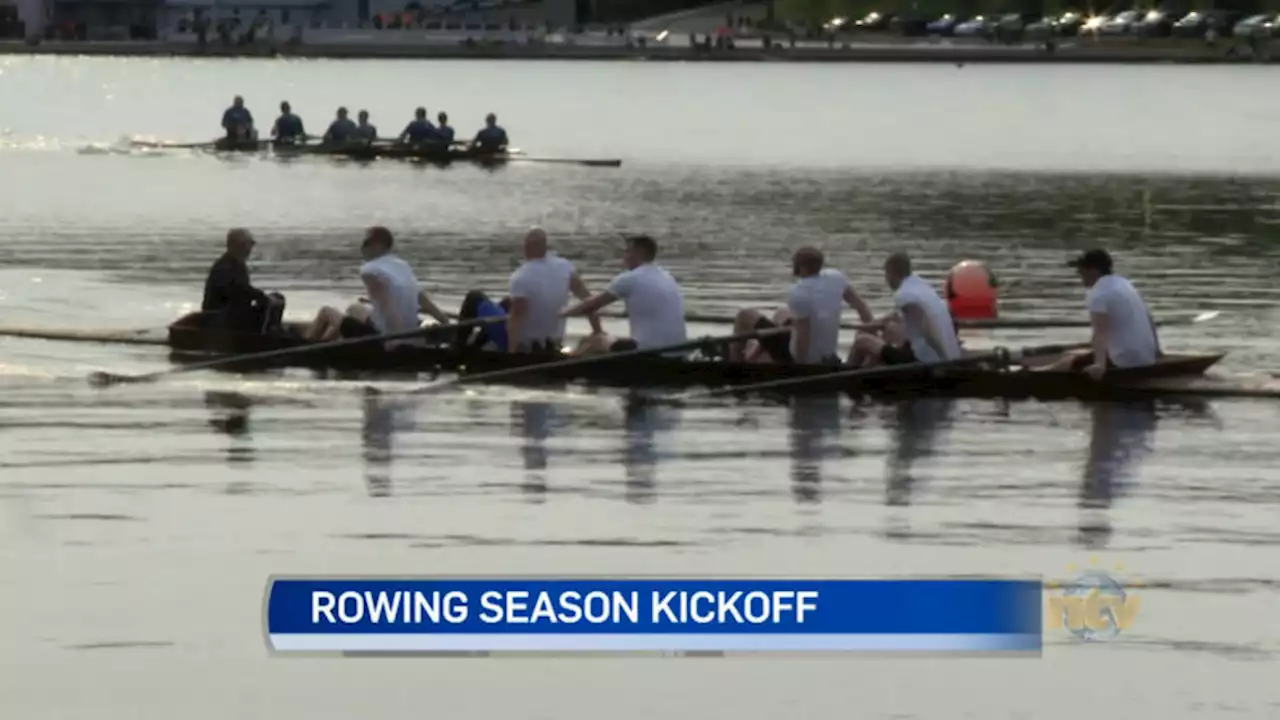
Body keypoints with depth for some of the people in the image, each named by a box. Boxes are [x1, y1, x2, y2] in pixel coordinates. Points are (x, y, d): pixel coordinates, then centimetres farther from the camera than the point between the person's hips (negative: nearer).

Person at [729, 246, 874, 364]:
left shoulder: (798, 294, -31)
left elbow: (803, 336, -31)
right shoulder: (836, 278, -10)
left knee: (746, 316, 9)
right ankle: (752, 358, 48)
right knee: (782, 315, 34)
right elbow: (860, 304, -2)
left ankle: (734, 363, 29)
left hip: (797, 356, -7)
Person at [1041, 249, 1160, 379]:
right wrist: (1156, 350, 36)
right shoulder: (1125, 284, 13)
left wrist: (1099, 365, -46)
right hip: (1147, 358, 9)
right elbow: (1149, 320, 22)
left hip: (1124, 362, -9)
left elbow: (1100, 332, -32)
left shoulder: (1097, 294, -16)